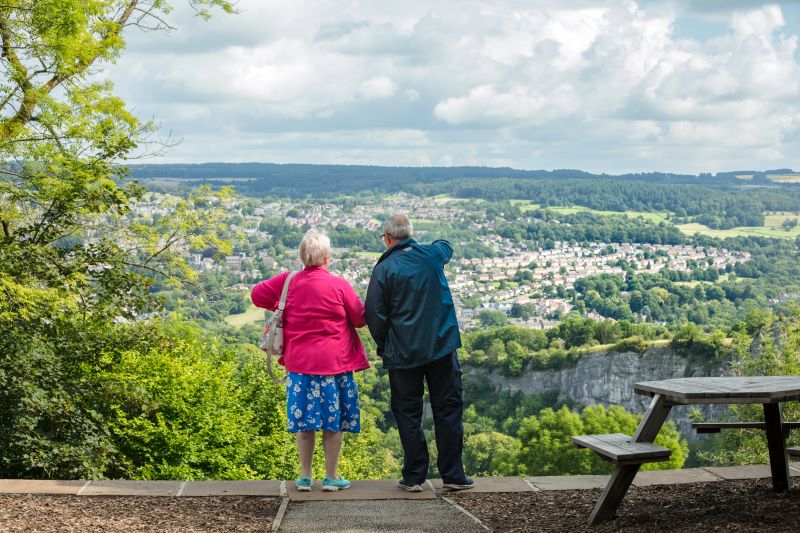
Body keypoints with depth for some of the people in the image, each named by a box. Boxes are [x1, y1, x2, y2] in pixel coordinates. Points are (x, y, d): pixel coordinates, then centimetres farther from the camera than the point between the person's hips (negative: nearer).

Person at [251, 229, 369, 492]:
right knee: (333, 420, 7)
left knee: (304, 420, 10)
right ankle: (331, 476, 11)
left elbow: (257, 295, 7)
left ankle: (305, 477, 14)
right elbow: (361, 318, -1)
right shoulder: (338, 285, -9)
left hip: (299, 363, 3)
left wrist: (279, 307, 20)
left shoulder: (288, 281, -1)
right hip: (333, 362, -3)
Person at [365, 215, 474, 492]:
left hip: (403, 353, -2)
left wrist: (384, 347, 7)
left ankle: (414, 477, 9)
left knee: (408, 413, 8)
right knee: (448, 409, 8)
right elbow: (446, 245, 27)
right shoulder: (431, 256, 1)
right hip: (442, 345, 2)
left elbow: (374, 315, -8)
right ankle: (452, 475, 10)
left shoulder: (384, 269, -9)